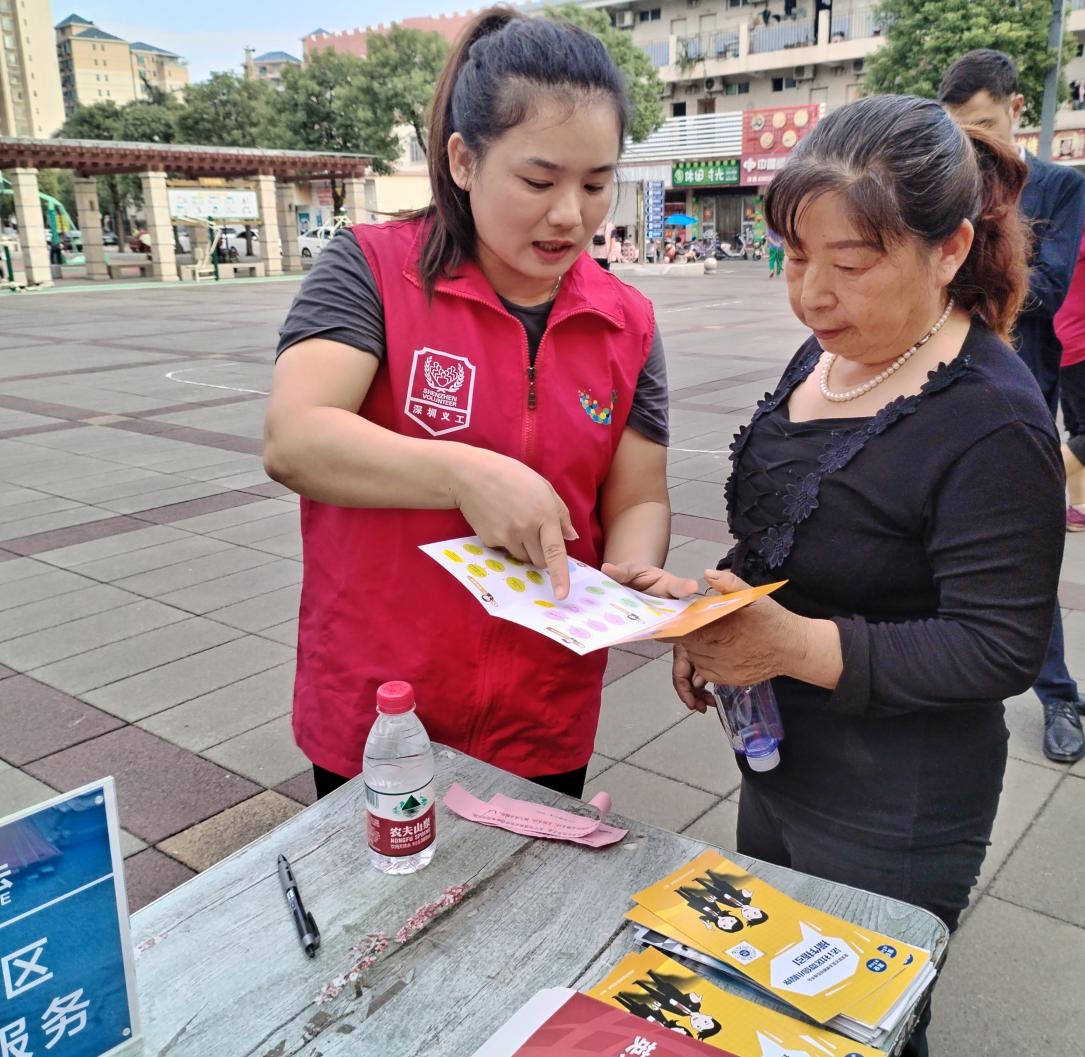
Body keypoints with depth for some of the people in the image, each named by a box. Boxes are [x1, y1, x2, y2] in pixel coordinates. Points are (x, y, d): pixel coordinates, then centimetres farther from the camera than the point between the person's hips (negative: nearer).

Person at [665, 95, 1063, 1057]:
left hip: (890, 815, -7)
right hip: (777, 762, 8)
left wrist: (798, 647, -33)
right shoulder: (826, 357, 1)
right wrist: (708, 616, -2)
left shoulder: (990, 422, -24)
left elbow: (1002, 649, -24)